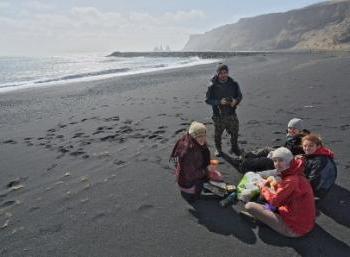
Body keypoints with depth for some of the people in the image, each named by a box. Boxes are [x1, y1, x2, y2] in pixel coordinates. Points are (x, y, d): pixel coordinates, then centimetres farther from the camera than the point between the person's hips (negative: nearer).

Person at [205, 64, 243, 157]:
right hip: (218, 115, -2)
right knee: (218, 134, 10)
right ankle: (218, 149, 35)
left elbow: (239, 96, 9)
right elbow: (207, 100, -8)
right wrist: (219, 102, -22)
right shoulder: (213, 86, -10)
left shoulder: (234, 84, -1)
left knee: (235, 132, 12)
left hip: (231, 114, 2)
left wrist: (235, 101, -14)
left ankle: (234, 147, 39)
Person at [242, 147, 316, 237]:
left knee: (250, 206, -13)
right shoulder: (295, 173, 5)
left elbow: (274, 201, -20)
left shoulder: (292, 180, -25)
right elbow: (281, 195, 11)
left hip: (293, 228, -10)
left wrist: (263, 187, -3)